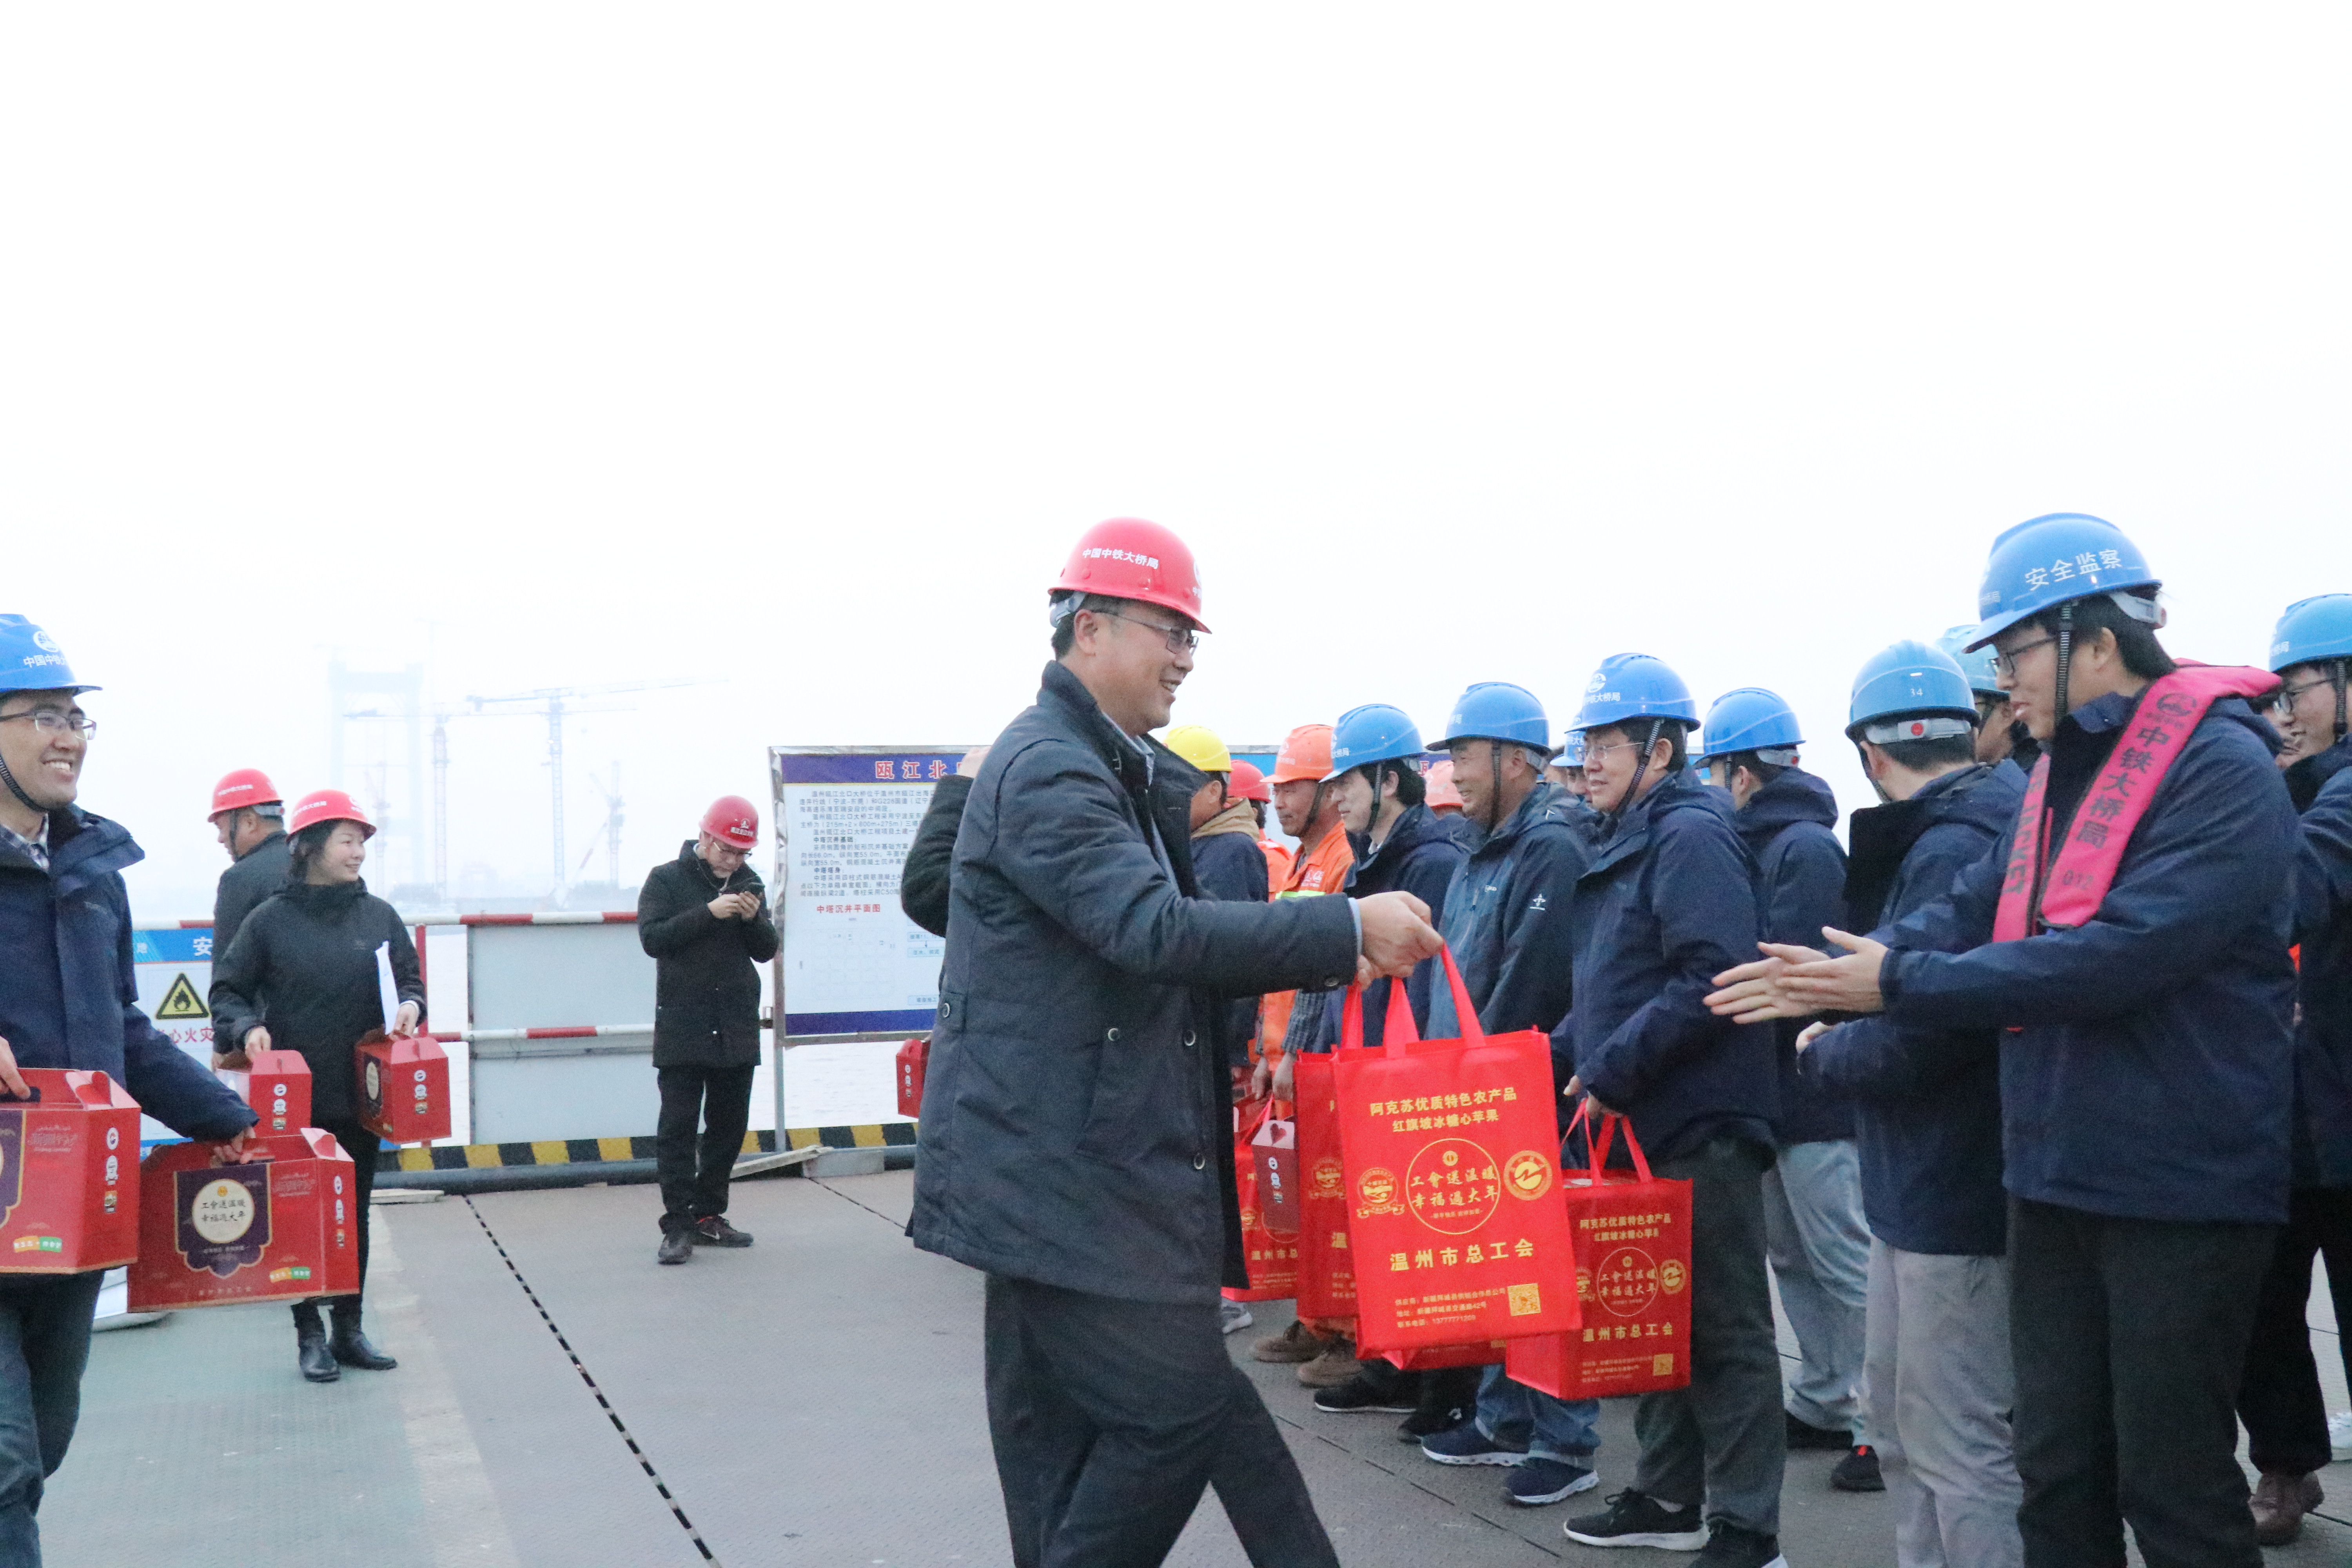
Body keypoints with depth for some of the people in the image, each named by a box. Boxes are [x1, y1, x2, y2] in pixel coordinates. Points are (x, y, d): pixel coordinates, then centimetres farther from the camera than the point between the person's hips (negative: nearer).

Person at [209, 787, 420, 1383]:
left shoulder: (379, 916, 4)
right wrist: (247, 1028, -18)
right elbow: (227, 991, 1)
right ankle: (310, 1334, 14)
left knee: (354, 1211, 11)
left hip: (360, 1096, 3)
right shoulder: (271, 920, -4)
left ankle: (349, 1328, 21)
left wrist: (410, 1005, -9)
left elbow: (409, 978, 12)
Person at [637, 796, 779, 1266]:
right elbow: (652, 938, -13)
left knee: (728, 1127, 9)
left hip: (736, 1030, 5)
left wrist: (754, 920, -11)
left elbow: (766, 951, 9)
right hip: (682, 1028, -5)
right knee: (678, 1128, -5)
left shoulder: (750, 884, 9)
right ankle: (678, 1226, -3)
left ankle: (708, 1215, 20)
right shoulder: (666, 880, -2)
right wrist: (708, 913, -21)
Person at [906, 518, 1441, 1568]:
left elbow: (1162, 949, 19)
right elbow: (1156, 931, -28)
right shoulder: (1049, 770, -16)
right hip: (1061, 1167, -10)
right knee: (1183, 1404, -8)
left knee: (1060, 1426, 14)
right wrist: (1348, 931, -24)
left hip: (1055, 1161, 10)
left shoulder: (1118, 770, 17)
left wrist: (1328, 957, 6)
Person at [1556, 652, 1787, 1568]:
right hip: (1644, 1126, 9)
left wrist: (1612, 1071, -21)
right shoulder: (1626, 846, 17)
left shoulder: (1692, 837, -12)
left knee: (1726, 1327, -2)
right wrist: (1575, 1058, 9)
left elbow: (1711, 979, -24)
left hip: (1702, 1124, -9)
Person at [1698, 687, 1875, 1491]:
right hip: (1775, 1091, 10)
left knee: (1849, 1267, -4)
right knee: (1793, 1258, 16)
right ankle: (1824, 1403, 26)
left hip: (1813, 1092, -10)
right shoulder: (1763, 844, 13)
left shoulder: (1805, 847, -16)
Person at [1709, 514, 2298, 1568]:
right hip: (2056, 1172, 8)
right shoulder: (2063, 771, 10)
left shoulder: (2221, 768, -16)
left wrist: (1897, 987, -24)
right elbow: (1976, 909, 7)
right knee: (2058, 1471, 16)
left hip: (2179, 1188, -8)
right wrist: (1839, 978, -10)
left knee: (2173, 1482, 4)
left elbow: (2124, 953, -26)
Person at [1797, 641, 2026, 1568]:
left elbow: (1914, 1039, -25)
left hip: (1953, 1189, -10)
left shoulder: (1951, 849, -20)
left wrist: (1823, 1051, -8)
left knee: (1957, 1446, -2)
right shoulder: (1954, 835, 11)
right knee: (1897, 1419, 19)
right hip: (1916, 1182, 10)